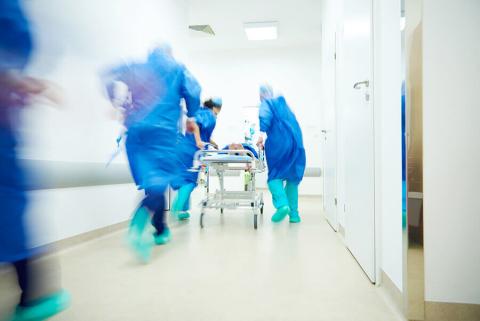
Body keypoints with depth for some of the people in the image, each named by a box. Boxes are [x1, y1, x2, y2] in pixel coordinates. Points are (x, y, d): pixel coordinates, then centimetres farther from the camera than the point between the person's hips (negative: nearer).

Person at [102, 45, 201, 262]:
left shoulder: (138, 67, 21)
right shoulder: (177, 69, 15)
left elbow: (107, 75, 10)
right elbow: (193, 92, 1)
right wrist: (191, 115, 19)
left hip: (135, 129, 4)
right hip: (162, 130, -4)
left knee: (151, 180, 8)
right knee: (160, 179, -10)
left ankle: (161, 230, 16)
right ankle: (139, 225, -37)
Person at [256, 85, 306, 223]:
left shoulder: (266, 104, 7)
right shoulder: (283, 103, 27)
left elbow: (266, 117, -13)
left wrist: (262, 134, -25)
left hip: (278, 143, -6)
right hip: (296, 141, 6)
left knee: (275, 175, 4)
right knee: (292, 177, 10)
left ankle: (282, 203, -19)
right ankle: (293, 213, 8)